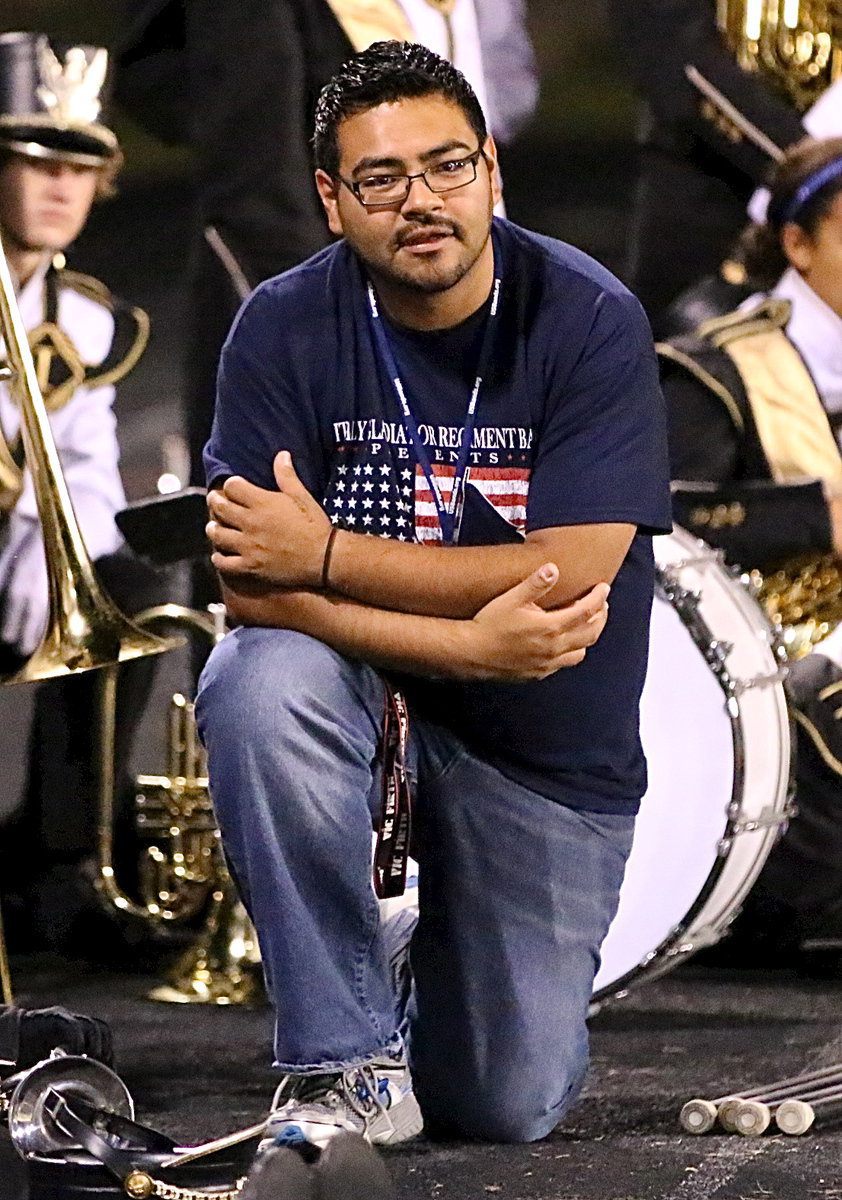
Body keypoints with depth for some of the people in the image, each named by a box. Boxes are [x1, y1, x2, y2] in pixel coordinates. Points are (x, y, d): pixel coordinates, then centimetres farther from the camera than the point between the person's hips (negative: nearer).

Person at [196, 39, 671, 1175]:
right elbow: (253, 589, -19)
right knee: (255, 684, -36)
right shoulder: (284, 329, -12)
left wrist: (326, 552, -23)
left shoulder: (591, 321, -15)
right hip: (358, 692, 1)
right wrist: (474, 643, -31)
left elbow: (568, 575, -22)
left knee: (510, 1110, -3)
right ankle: (347, 1061, -21)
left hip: (546, 748, 0)